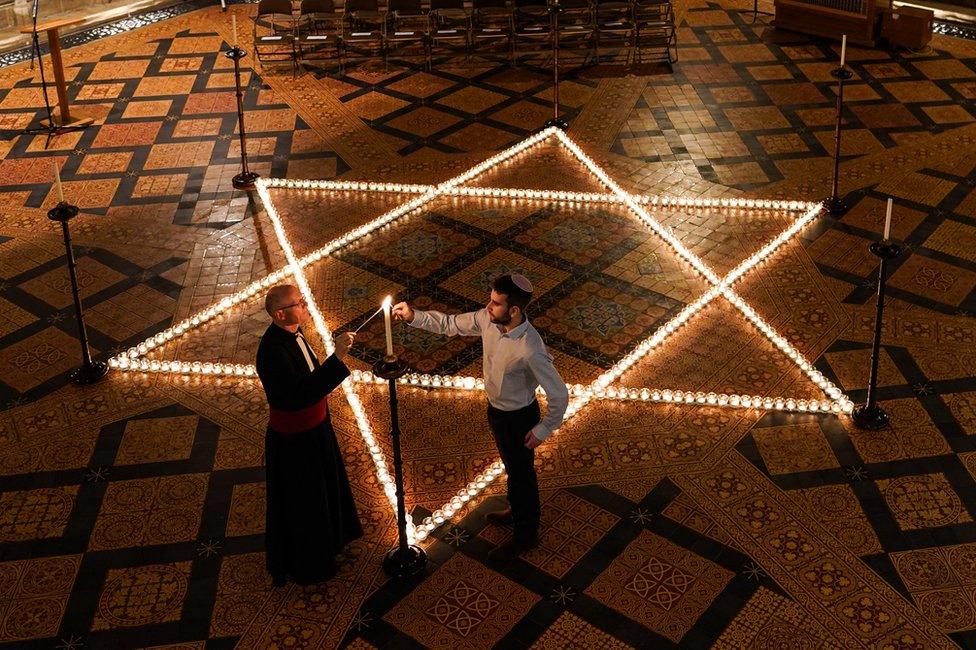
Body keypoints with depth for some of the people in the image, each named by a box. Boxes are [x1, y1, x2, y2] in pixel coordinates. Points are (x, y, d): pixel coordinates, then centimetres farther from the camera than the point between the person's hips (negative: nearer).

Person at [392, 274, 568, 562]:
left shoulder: (530, 350, -39)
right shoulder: (487, 319, -18)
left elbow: (559, 394, -29)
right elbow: (451, 324, -2)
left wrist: (542, 430, -18)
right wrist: (413, 317, -14)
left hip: (518, 418, -7)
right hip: (495, 409, 7)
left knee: (522, 474, 16)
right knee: (512, 466, 30)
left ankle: (525, 535, 40)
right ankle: (517, 511, 56)